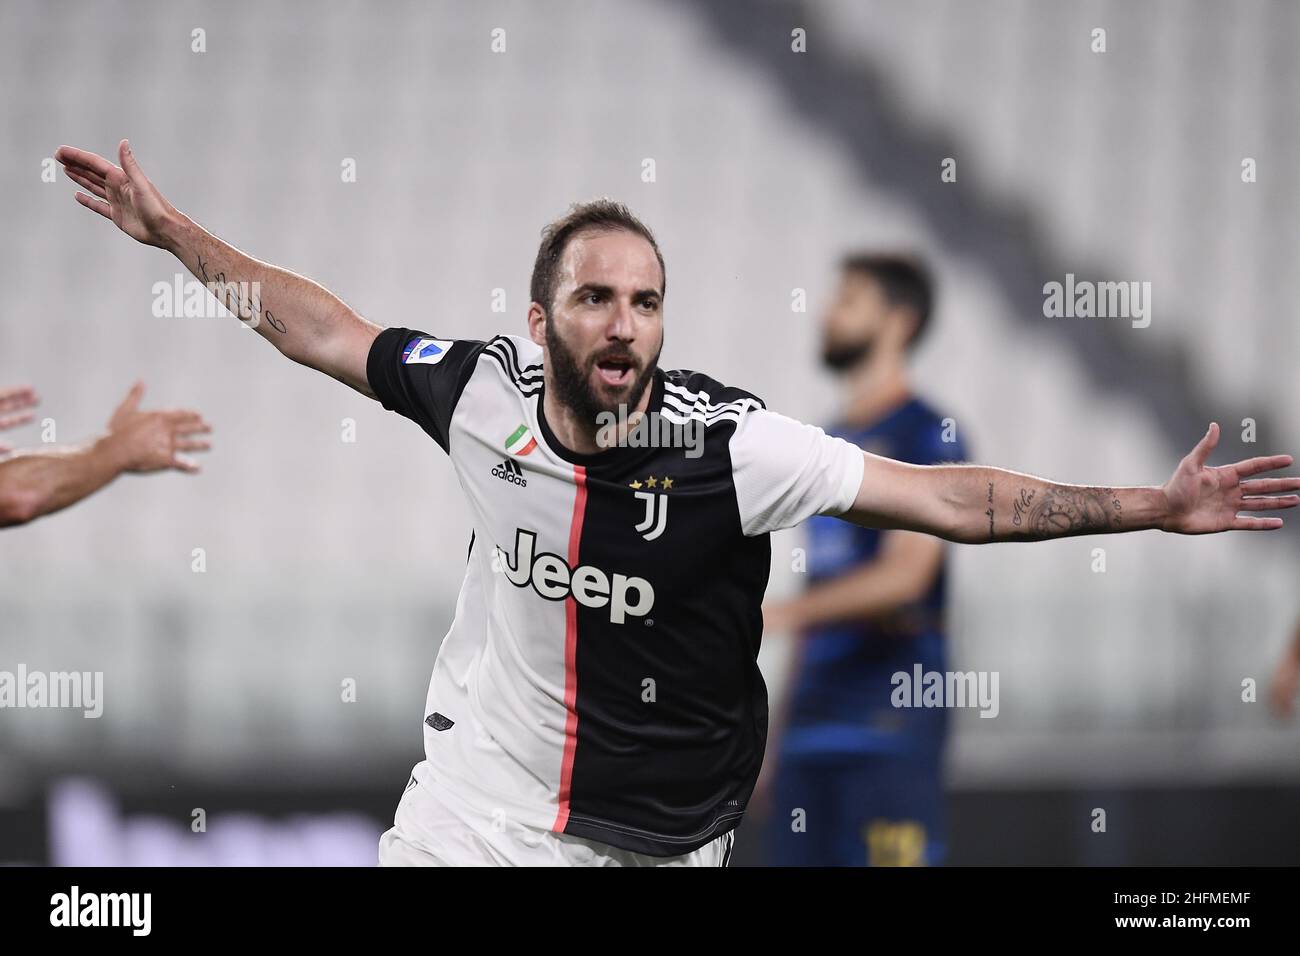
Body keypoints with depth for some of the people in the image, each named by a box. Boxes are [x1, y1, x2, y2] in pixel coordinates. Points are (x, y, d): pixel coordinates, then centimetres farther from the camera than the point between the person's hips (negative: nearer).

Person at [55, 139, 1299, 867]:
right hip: (470, 811, 2)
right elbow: (329, 332, 7)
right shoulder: (486, 390, -9)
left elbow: (944, 497, -18)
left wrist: (1151, 508, -24)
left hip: (657, 836, -2)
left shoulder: (730, 443, -18)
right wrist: (168, 229, 9)